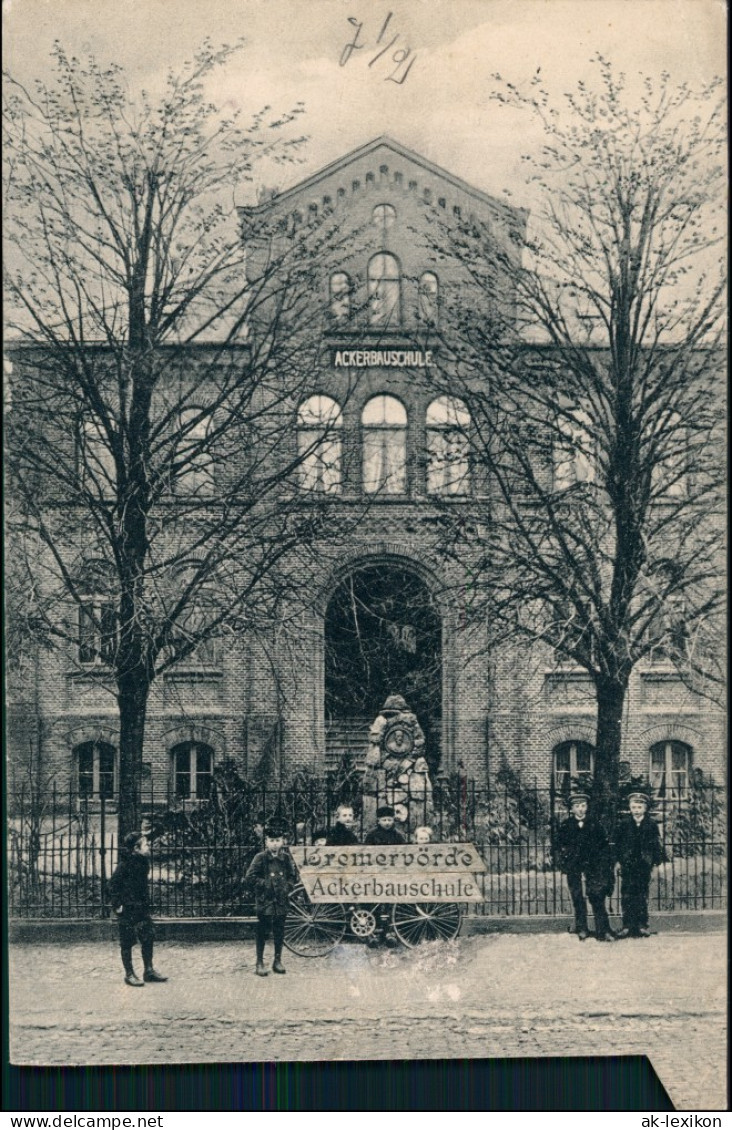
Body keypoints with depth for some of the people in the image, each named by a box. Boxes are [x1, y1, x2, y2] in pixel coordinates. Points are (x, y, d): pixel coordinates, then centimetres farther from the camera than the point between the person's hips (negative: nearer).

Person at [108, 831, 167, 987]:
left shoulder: (143, 862, 7)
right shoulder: (125, 864, -17)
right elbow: (113, 884, -16)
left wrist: (146, 902, 16)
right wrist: (116, 904, -17)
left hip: (142, 908, 8)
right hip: (127, 909, -8)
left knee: (148, 936, 9)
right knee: (127, 941, 2)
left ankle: (149, 970, 20)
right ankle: (129, 974, 12)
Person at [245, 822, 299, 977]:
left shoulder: (286, 858, 5)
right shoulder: (260, 858, -6)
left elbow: (293, 876, 15)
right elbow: (250, 878, -8)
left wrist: (287, 886, -2)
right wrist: (266, 884, -13)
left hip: (281, 901, 3)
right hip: (264, 901, -3)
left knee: (279, 932, 9)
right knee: (263, 932, 1)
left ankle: (278, 961, 21)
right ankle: (259, 963, 11)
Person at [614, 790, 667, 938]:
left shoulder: (651, 824, 3)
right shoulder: (624, 824, 3)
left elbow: (656, 844, 5)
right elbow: (618, 844, 5)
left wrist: (658, 860, -3)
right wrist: (620, 860, 0)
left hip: (644, 865, 0)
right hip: (628, 865, 0)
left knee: (643, 895, 5)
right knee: (627, 895, -3)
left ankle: (642, 926, 12)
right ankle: (627, 926, 1)